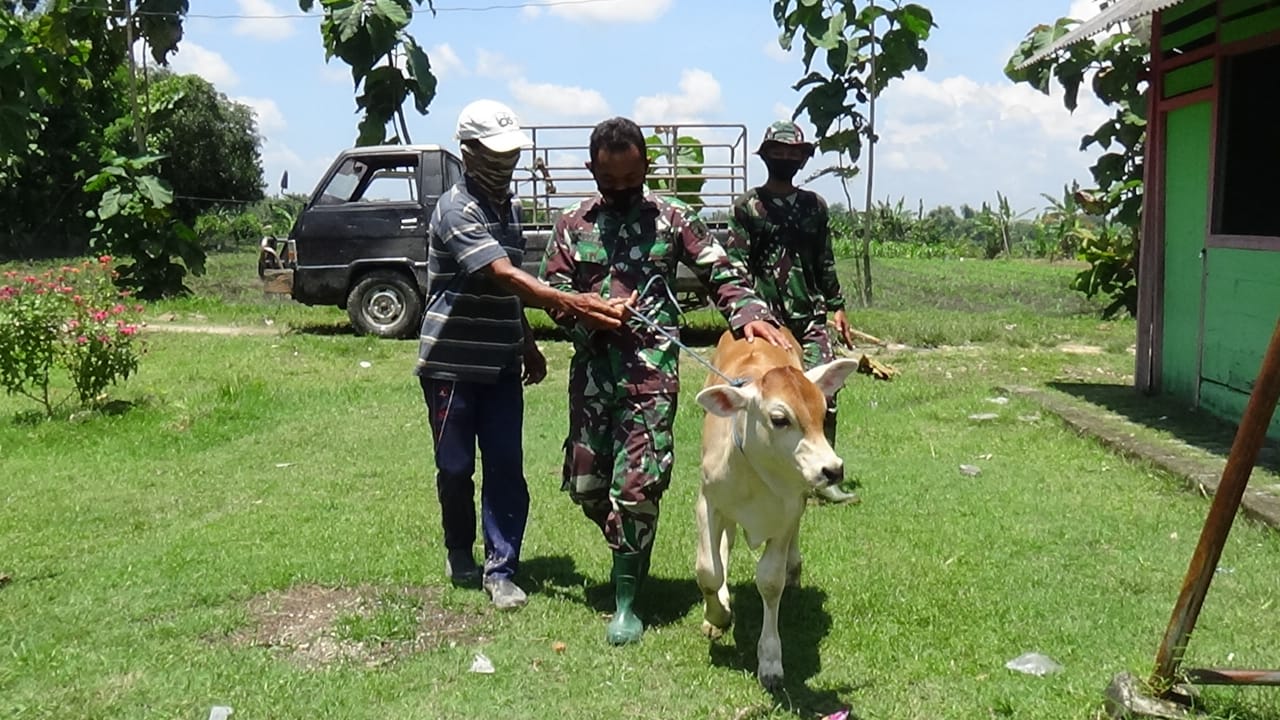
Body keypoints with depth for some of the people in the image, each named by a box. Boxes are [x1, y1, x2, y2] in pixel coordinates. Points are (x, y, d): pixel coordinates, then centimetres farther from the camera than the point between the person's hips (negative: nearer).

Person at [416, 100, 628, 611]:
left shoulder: (508, 206, 10)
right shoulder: (457, 210, -16)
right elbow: (506, 277, -29)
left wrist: (528, 344, 18)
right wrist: (572, 305, -38)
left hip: (502, 363, 6)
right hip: (451, 363, -6)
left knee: (506, 469, 2)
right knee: (455, 468, 8)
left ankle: (500, 571, 9)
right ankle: (460, 557, 27)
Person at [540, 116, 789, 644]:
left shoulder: (674, 219, 6)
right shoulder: (572, 224, 11)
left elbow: (721, 272, 4)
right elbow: (553, 293, 8)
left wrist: (749, 312, -15)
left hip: (652, 368, -3)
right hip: (591, 366, 4)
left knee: (636, 485, -10)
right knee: (586, 484, 8)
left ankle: (626, 603, 3)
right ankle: (632, 557, 36)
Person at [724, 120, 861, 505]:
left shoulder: (814, 205, 15)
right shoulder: (747, 206, 2)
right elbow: (735, 267, -3)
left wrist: (836, 307, 15)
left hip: (810, 318, 4)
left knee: (824, 394, -5)